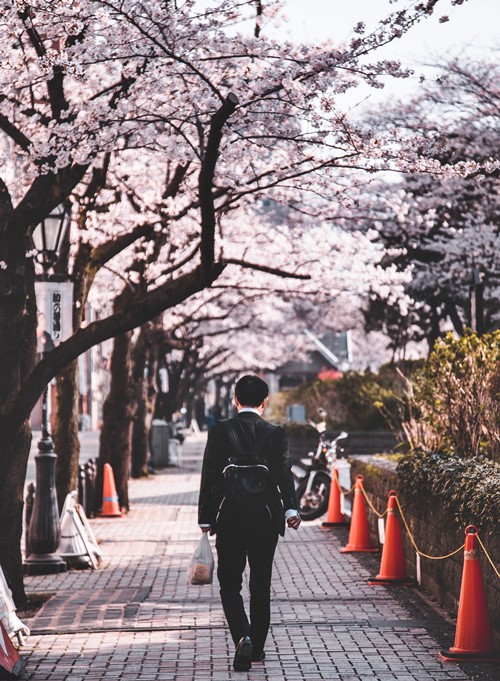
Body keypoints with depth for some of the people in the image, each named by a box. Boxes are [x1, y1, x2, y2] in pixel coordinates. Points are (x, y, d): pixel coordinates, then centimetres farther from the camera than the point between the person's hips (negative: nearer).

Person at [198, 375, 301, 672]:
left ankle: (243, 638, -17)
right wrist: (291, 509, -18)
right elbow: (284, 475, -13)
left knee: (230, 583, 6)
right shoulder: (276, 434, -1)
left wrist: (206, 519, 1)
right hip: (266, 519, 1)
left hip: (229, 520, -1)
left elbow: (209, 478, -3)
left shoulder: (219, 431, -3)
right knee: (261, 585, 14)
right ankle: (257, 648, 22)